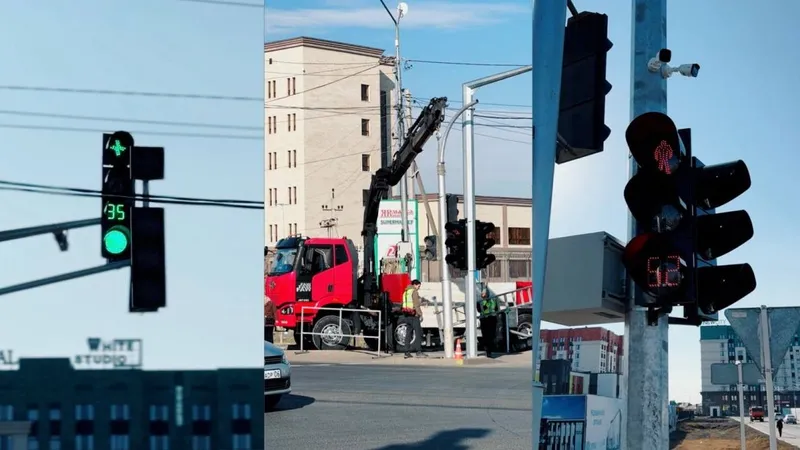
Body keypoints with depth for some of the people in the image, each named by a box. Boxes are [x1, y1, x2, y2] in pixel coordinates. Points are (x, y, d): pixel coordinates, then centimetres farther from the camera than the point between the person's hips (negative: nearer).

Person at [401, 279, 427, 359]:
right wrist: (420, 314, -14)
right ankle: (419, 352, -14)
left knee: (408, 333, 10)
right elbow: (416, 304, -15)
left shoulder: (406, 292, 19)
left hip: (406, 315, 9)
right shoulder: (414, 291, -8)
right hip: (413, 314, -9)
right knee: (418, 332, -8)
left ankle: (407, 352, 8)